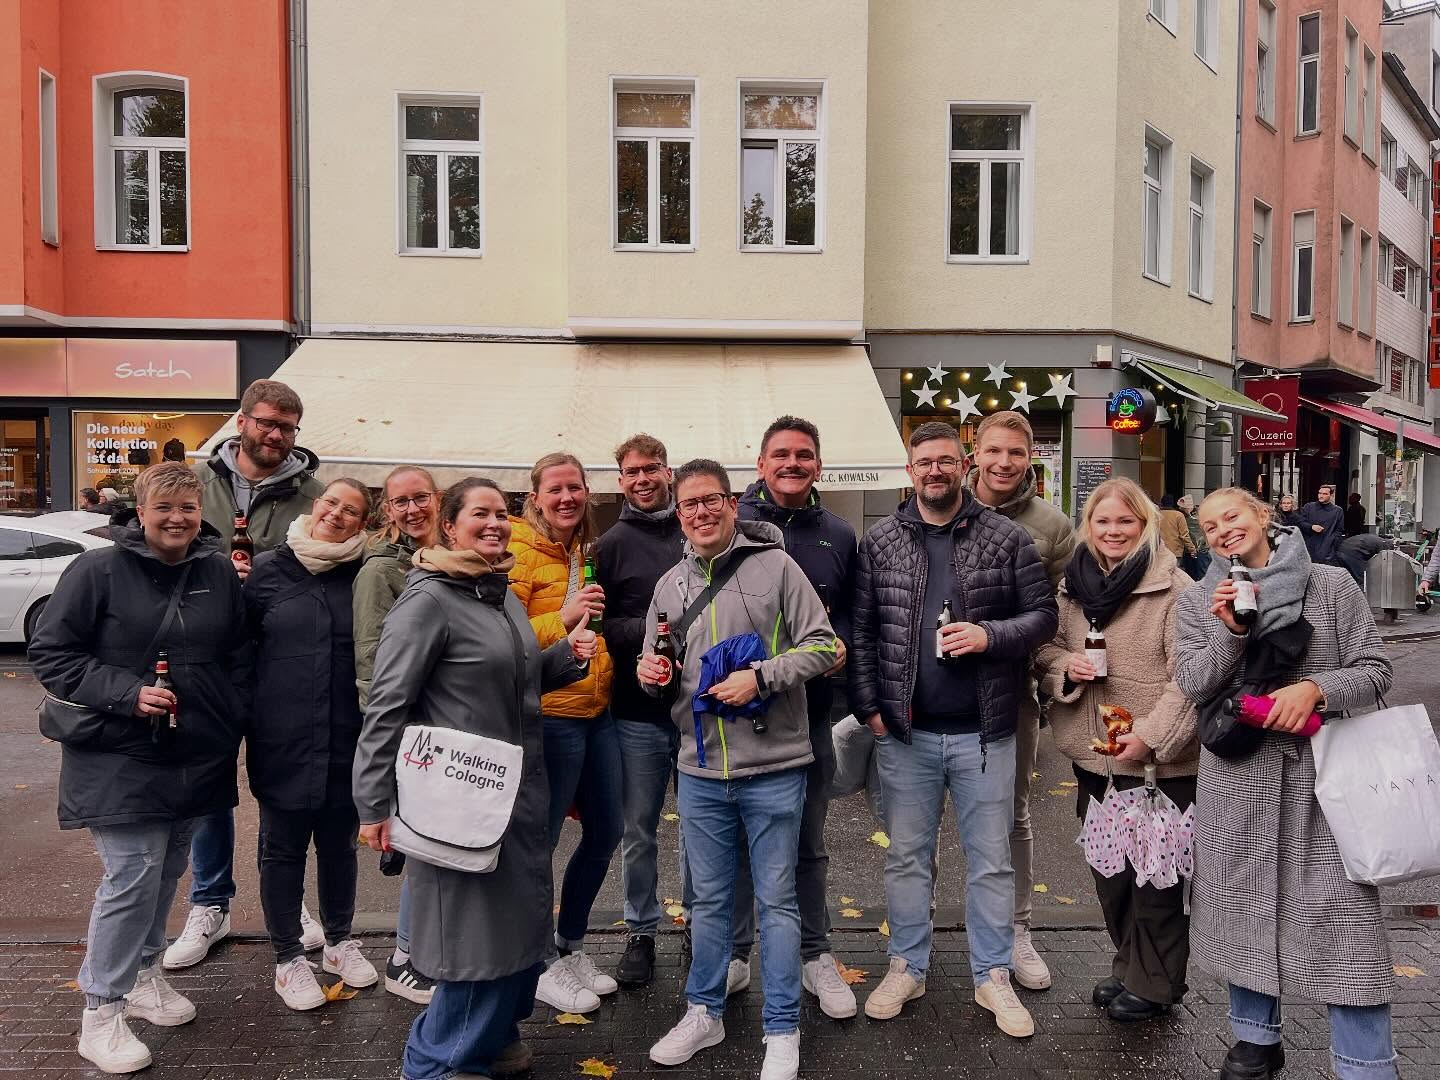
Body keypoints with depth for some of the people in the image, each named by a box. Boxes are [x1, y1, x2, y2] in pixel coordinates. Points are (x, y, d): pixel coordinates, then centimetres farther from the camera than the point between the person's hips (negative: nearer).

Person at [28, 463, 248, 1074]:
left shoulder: (220, 575, 3)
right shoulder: (99, 571, -9)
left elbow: (239, 658, 13)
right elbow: (50, 653, -8)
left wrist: (232, 723, 4)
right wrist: (127, 693, -19)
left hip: (198, 759, 5)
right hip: (121, 761, -5)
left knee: (165, 873, 16)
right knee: (131, 877, -5)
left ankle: (143, 973, 37)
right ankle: (101, 1011, 12)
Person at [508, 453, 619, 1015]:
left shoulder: (587, 555, 14)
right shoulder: (520, 553, -9)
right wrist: (564, 617, -26)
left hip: (597, 712, 8)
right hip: (549, 715, -8)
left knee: (606, 831, 16)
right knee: (539, 840, 4)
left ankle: (570, 947, 35)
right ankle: (542, 966, 23)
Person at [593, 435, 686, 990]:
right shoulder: (612, 545, 2)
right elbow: (596, 627, -5)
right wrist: (649, 630, -18)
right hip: (639, 712, -1)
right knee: (638, 830, 10)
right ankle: (640, 934, 27)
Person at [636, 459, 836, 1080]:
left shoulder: (775, 565, -5)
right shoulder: (669, 586, 10)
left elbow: (822, 646, -6)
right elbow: (657, 668, 19)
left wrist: (761, 677, -17)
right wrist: (650, 674, -4)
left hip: (773, 766, -4)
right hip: (699, 771, 4)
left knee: (776, 899, 8)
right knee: (709, 898, 17)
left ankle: (782, 1030, 22)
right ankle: (704, 1012, 34)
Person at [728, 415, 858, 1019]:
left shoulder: (839, 536, 6)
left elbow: (850, 608, 14)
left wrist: (840, 641, -7)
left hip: (810, 710, 2)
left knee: (808, 843, 16)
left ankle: (814, 954, 32)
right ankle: (732, 954, 29)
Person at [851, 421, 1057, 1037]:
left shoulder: (1006, 539, 0)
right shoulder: (879, 542, 3)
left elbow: (1043, 614, 1)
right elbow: (861, 630, 3)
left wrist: (989, 635, -16)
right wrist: (868, 705, -3)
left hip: (984, 733, -1)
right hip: (904, 733, 1)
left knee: (991, 860, 11)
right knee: (906, 857, 13)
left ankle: (993, 975, 28)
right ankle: (907, 967, 30)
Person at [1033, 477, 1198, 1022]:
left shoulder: (1174, 587, -11)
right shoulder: (1074, 586, 7)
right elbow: (1047, 649, 14)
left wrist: (1152, 735, -21)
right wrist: (1066, 666, -8)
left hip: (1157, 758, -6)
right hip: (1093, 753, 6)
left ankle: (1154, 982, 25)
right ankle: (1129, 965, 36)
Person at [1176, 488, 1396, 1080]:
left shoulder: (1330, 584, 0)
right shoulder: (1197, 601, 4)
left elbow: (1375, 670, 0)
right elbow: (1193, 686, -3)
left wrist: (1314, 687, -18)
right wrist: (1229, 631, -17)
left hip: (1320, 772, -2)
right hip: (1235, 778, 2)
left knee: (1341, 914, -4)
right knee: (1244, 905, 12)